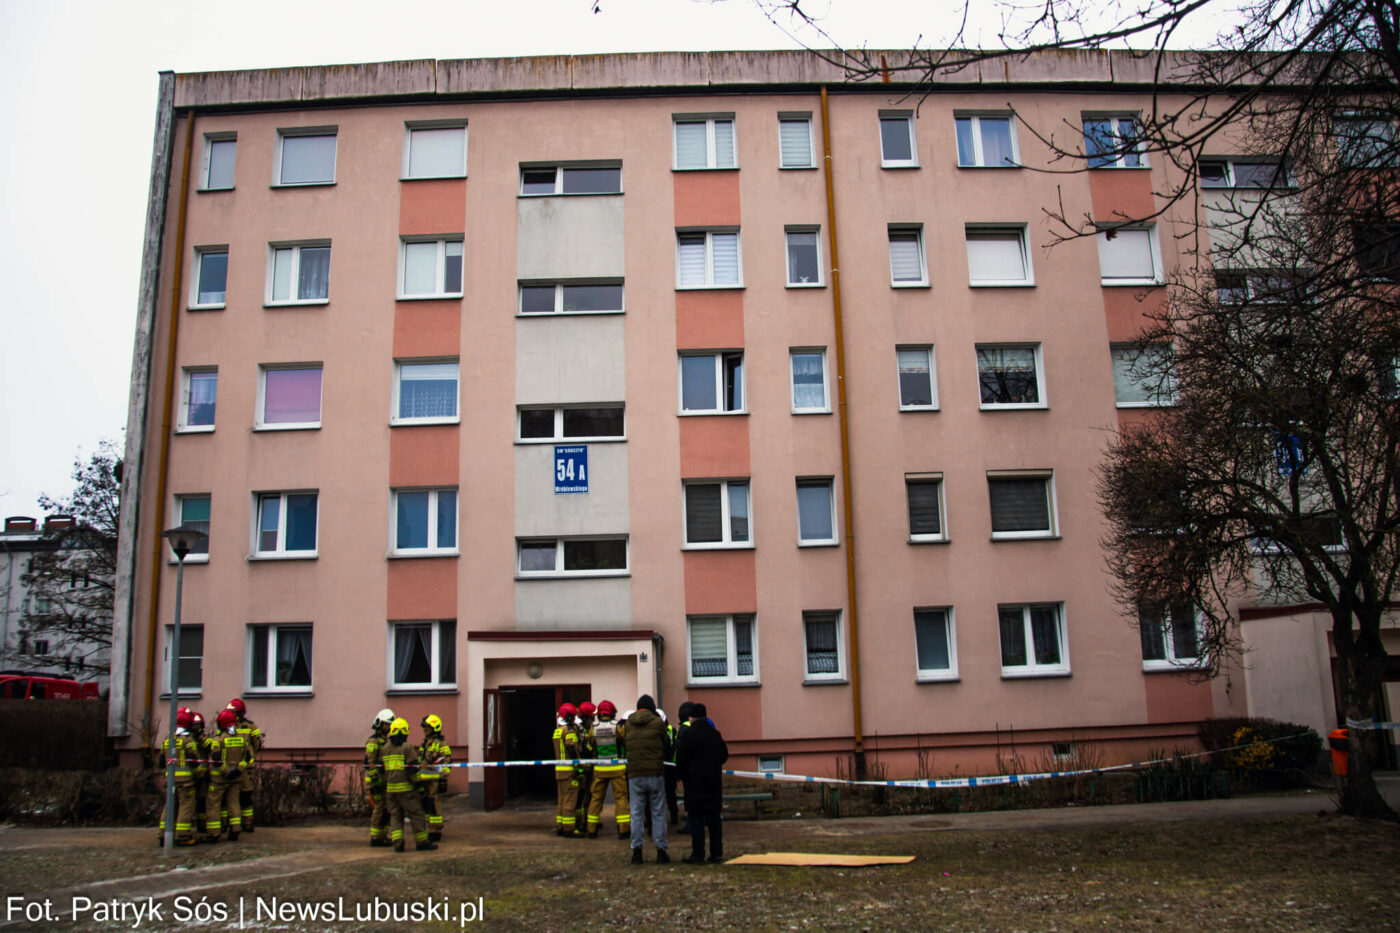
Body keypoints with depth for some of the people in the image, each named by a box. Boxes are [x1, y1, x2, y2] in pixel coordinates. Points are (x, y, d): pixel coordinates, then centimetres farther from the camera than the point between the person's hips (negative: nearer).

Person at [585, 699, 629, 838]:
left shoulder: (593, 729, -2)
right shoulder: (617, 727, -10)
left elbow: (590, 746, 9)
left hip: (599, 769, 3)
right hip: (617, 768, -3)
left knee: (596, 797, 11)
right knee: (620, 797, 2)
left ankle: (592, 829, 14)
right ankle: (623, 830, -1)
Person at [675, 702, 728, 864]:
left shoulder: (688, 734, -9)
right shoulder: (715, 734, 6)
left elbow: (680, 760, -8)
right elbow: (724, 755, 15)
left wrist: (683, 777, 7)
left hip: (695, 782, -5)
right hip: (714, 782, 5)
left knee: (696, 817, -2)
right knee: (714, 817, 10)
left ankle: (698, 854, -4)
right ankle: (717, 853, 12)